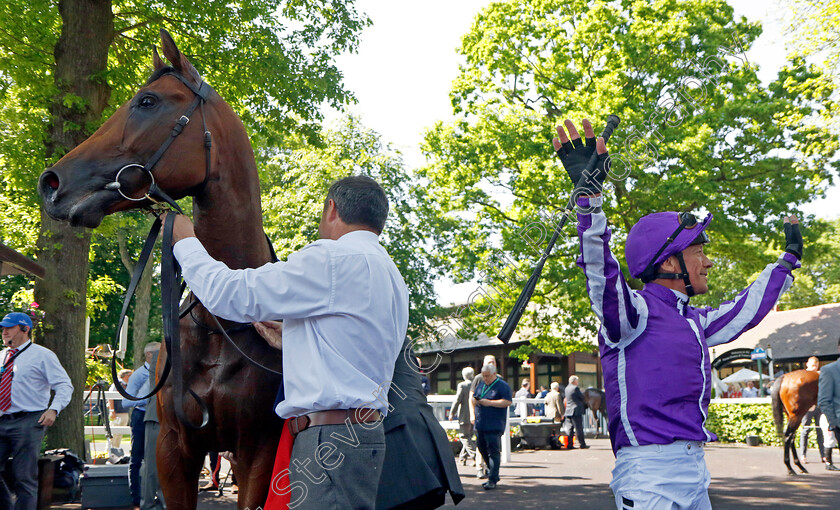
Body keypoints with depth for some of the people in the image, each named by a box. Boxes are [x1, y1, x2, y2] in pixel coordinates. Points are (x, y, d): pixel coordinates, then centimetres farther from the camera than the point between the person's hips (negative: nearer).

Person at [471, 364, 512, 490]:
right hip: (480, 424, 7)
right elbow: (473, 397, 24)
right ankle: (492, 474, 28)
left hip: (494, 426, -7)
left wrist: (489, 402, -18)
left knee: (493, 451, -8)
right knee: (482, 449, 12)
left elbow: (507, 402, -15)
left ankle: (492, 480, -6)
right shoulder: (481, 384, 16)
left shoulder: (502, 386, -6)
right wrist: (475, 400, 0)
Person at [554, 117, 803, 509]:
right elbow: (601, 271, -28)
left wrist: (788, 259, 43)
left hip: (695, 472, 9)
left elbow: (745, 310, 33)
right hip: (649, 474, -9)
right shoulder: (635, 309, -9)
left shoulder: (694, 322, 16)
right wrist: (589, 193, -41)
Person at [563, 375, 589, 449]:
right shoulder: (575, 388, -14)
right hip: (576, 411, -7)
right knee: (579, 428, -2)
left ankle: (569, 444, 7)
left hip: (568, 411, 7)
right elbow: (582, 397, -9)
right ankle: (582, 444, 3)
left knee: (569, 429, 8)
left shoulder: (567, 388, 11)